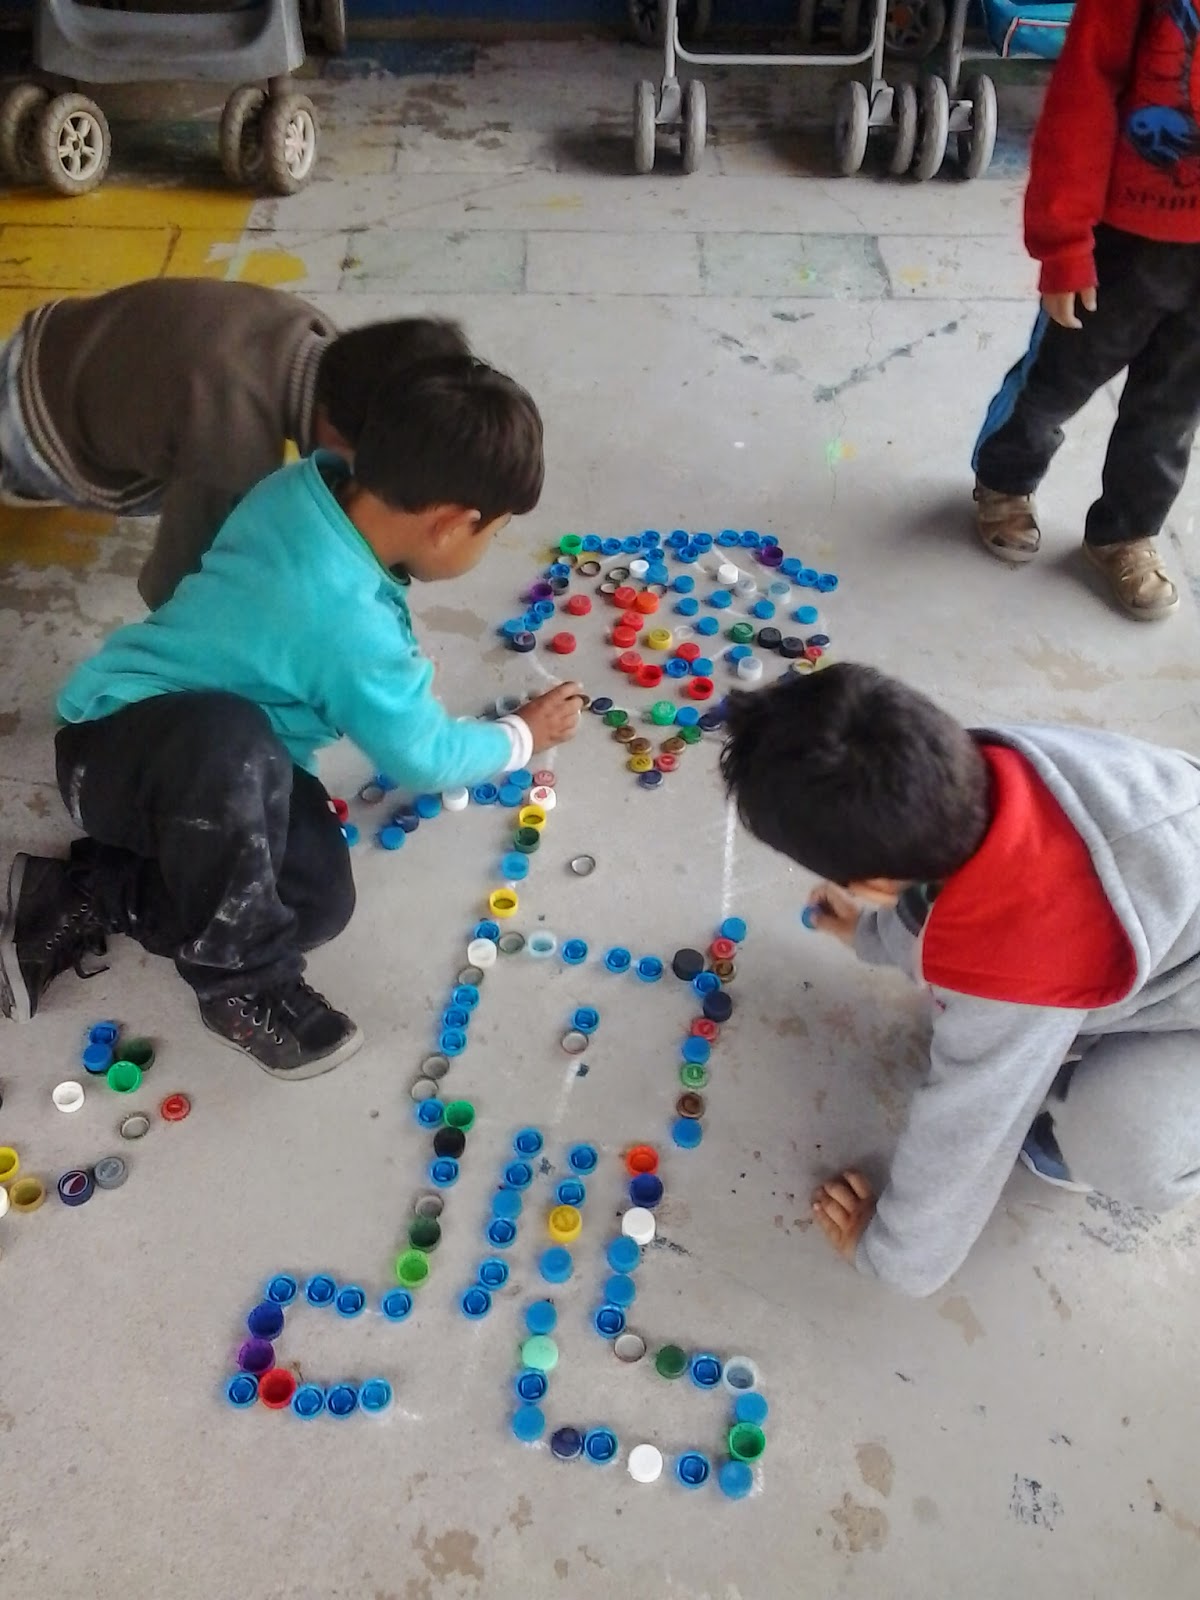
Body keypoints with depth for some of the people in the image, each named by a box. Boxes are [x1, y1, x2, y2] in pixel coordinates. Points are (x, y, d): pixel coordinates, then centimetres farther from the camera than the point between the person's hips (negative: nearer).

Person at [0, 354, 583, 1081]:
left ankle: (84, 902, 5)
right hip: (116, 747, -9)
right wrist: (524, 736, 3)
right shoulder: (351, 626, -32)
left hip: (216, 747, 9)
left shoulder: (308, 486, -9)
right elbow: (423, 757, -14)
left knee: (319, 899, -6)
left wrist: (402, 675, 12)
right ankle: (242, 982, -17)